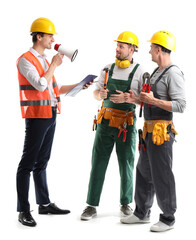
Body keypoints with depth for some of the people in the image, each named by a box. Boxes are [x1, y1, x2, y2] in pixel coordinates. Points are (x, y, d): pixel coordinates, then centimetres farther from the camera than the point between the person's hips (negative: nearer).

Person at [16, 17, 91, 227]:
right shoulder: (26, 60, -10)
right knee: (28, 163, -6)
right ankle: (23, 210, -4)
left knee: (42, 162, 14)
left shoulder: (44, 60, 18)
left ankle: (44, 204, 22)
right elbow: (40, 85, -20)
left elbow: (54, 89, 21)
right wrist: (54, 65, -10)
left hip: (50, 116, 9)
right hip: (36, 117, -9)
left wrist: (78, 86, 14)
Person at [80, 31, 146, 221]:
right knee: (98, 163, 1)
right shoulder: (107, 70, 8)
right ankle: (92, 206, 6)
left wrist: (126, 98, -23)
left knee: (126, 164, 6)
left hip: (127, 125, -3)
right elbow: (96, 93, 15)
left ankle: (125, 203, 22)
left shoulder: (139, 72, -3)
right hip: (106, 122, 3)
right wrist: (101, 95, -10)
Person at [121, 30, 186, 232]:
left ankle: (168, 218, 9)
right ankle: (142, 213, 28)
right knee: (144, 171, 16)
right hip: (149, 130, 10)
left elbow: (180, 105, -21)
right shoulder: (157, 72, 16)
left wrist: (153, 100, -23)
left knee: (162, 175, -3)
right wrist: (134, 100, 11)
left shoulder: (173, 73, -14)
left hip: (161, 132, -10)